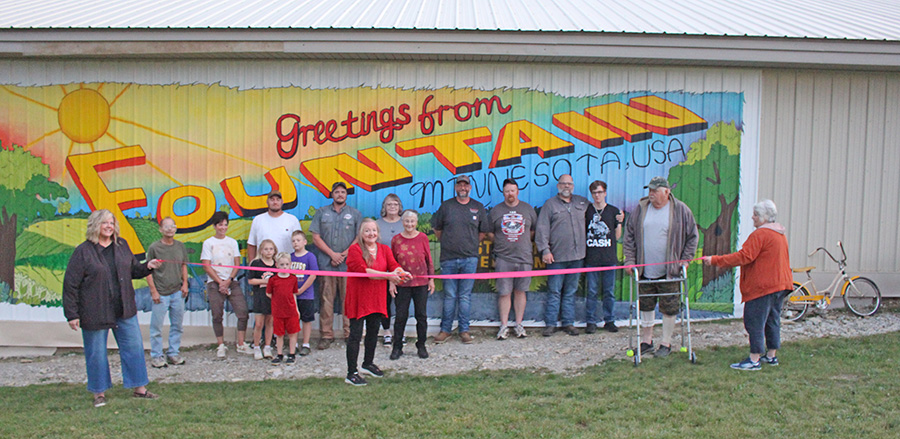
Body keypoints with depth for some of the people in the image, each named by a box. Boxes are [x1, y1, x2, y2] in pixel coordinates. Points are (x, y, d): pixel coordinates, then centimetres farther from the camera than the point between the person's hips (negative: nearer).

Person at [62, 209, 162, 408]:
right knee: (96, 353, 6)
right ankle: (99, 393, 22)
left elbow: (133, 271, 20)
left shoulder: (121, 245, 7)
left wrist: (147, 266, -2)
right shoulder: (83, 251, -8)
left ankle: (140, 388, 18)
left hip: (124, 310, 5)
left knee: (134, 347, 6)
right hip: (95, 313, -4)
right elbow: (70, 285, -8)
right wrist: (72, 314, -10)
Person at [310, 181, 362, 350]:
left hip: (348, 264, -1)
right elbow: (316, 237, 6)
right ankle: (326, 335, 6)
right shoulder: (322, 212, 12)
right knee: (326, 299, 0)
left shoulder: (355, 214, 10)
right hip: (326, 263, 1)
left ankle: (350, 334, 5)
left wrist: (343, 255, -7)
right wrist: (332, 254, -5)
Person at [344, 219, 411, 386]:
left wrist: (401, 272, -26)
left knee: (373, 331, 17)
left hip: (377, 297, 6)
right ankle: (351, 373, 0)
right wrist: (387, 275, -27)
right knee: (356, 334, -5)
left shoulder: (384, 249, 10)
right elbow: (363, 270, -21)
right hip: (358, 297, -6)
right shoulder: (355, 250, -9)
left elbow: (393, 265, -2)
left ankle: (368, 364, 37)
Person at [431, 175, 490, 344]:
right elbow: (437, 228, 13)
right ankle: (445, 330, 10)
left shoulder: (478, 207, 9)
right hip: (448, 258, 0)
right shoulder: (446, 206, 7)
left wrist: (471, 245, 10)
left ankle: (464, 330, 10)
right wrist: (447, 243, 10)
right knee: (449, 296, 2)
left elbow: (483, 232, 15)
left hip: (469, 258, 0)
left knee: (465, 296, 3)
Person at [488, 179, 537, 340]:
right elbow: (489, 233, 12)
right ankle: (504, 326, 6)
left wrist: (523, 241, 7)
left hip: (524, 258, 1)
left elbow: (534, 230, 15)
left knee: (520, 292, 6)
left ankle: (519, 324, 16)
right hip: (503, 258, -1)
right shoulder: (496, 210, 6)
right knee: (504, 293, -2)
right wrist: (502, 243, 5)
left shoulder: (528, 209, 8)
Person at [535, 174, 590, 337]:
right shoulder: (550, 204, 4)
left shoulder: (583, 202, 14)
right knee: (554, 291, -2)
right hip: (556, 257, -3)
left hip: (577, 256, 3)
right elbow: (542, 230, -2)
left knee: (570, 291, 9)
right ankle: (550, 324, 4)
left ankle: (568, 323, 15)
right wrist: (545, 250, -9)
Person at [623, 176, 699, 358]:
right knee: (645, 306, 11)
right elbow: (629, 236, 10)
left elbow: (692, 237, 5)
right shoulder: (640, 209, 4)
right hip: (645, 270, 3)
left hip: (669, 270, -3)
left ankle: (666, 343, 17)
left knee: (669, 308, 3)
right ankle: (646, 341, 25)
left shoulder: (681, 210, -3)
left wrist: (685, 260, -1)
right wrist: (630, 260, 3)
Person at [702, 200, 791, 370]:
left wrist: (715, 260, -20)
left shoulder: (760, 234, -16)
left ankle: (754, 360, -6)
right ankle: (771, 355, 22)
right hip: (780, 283, 10)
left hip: (762, 286, -10)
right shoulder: (780, 233, 16)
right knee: (772, 320, 16)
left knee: (754, 321, -6)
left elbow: (743, 257, -22)